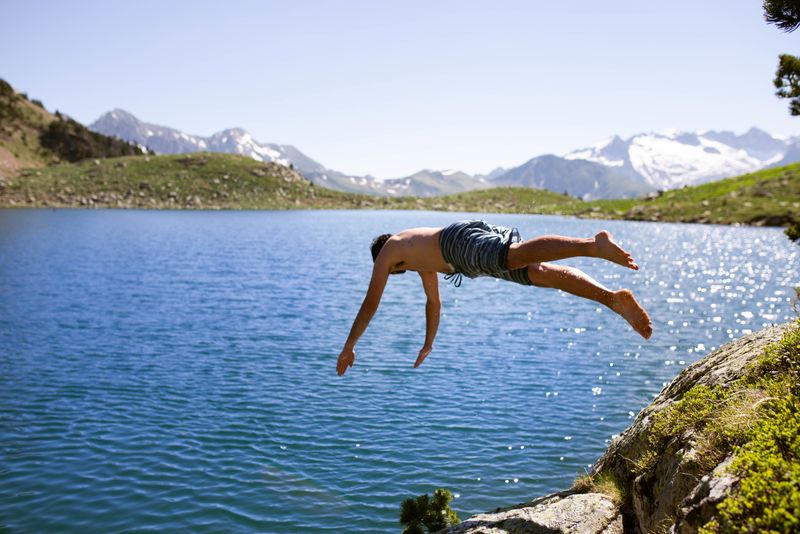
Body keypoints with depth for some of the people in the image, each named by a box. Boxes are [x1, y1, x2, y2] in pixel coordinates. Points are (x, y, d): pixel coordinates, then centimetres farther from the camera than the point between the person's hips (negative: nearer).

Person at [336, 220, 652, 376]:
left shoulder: (387, 251, 28)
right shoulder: (421, 258, 47)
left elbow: (371, 303, 25)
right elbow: (433, 302, 55)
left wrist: (349, 346, 32)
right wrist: (428, 345, 65)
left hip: (463, 239, -8)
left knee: (518, 255, -34)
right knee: (548, 273, -9)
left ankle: (594, 244, -57)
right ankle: (615, 299, -26)